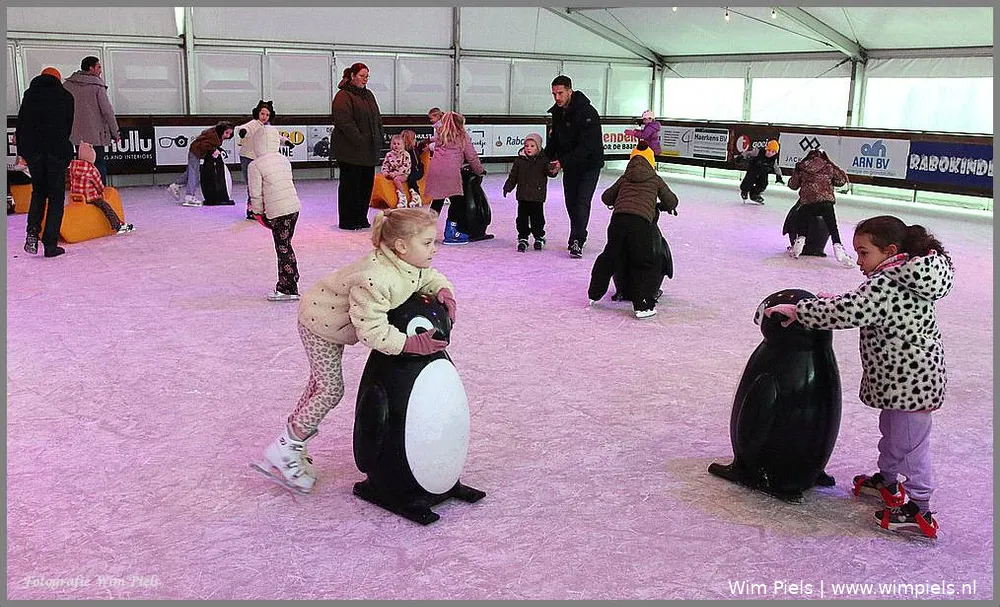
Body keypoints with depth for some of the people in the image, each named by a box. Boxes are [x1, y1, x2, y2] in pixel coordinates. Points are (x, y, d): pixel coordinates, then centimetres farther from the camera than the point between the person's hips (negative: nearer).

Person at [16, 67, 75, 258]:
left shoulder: (30, 94, 14)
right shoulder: (66, 96, 9)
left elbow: (21, 122, 10)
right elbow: (68, 125, 10)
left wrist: (22, 147, 12)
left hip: (32, 149, 2)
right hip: (57, 149, -2)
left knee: (38, 192, 18)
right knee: (56, 196, 3)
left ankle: (32, 233, -1)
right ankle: (50, 244, -2)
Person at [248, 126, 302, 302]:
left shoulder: (255, 165, -8)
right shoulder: (284, 160, 13)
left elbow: (256, 194, -9)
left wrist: (258, 212, 8)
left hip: (277, 211, -7)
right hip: (294, 207, 7)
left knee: (283, 248, -1)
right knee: (285, 246, 17)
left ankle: (289, 290, 2)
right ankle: (285, 284, 25)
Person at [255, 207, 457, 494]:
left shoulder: (412, 266, -16)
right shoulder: (373, 279, -43)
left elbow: (432, 278, 4)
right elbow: (372, 332, -42)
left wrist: (443, 291, -19)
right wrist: (413, 343, -41)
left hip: (335, 322, 9)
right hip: (320, 322, -9)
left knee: (321, 383, 21)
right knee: (331, 389, -6)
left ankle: (293, 439, 39)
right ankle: (283, 451, 9)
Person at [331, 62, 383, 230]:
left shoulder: (368, 95, 17)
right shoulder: (343, 96, -8)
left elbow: (377, 119, 20)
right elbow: (344, 122, -17)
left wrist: (378, 139, 7)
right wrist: (359, 141, -21)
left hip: (369, 150, 8)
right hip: (350, 151, -8)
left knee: (367, 183, 9)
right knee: (350, 184, -2)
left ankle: (361, 218, 19)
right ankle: (347, 221, 5)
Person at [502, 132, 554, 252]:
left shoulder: (543, 160, -1)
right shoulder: (519, 160, 4)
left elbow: (550, 172, -8)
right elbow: (513, 176, 9)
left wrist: (552, 170, -31)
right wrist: (508, 187, 2)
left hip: (537, 196, -2)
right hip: (523, 196, 2)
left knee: (537, 218, 6)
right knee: (522, 218, 4)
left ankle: (539, 237, 22)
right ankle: (522, 239, 15)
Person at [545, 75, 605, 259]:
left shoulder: (587, 113, -24)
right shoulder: (557, 112, 0)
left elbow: (586, 146, -28)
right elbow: (554, 139, 11)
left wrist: (563, 162, -31)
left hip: (590, 164, -7)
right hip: (569, 164, 7)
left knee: (582, 201, -14)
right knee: (570, 202, 10)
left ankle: (577, 242, -14)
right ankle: (579, 236, 25)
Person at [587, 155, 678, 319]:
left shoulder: (624, 179, 22)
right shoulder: (655, 180, 18)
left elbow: (606, 197, 27)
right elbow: (672, 202, 22)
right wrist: (660, 206, 43)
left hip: (618, 220, 3)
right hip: (640, 222, -3)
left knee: (609, 257, 20)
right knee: (646, 264, 8)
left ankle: (594, 295, 33)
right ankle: (643, 305, 1)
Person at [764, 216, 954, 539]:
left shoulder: (886, 285, -25)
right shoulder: (905, 278, 6)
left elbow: (846, 312, -32)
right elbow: (865, 303, 18)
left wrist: (798, 310, -24)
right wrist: (837, 300, 7)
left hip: (910, 382, -10)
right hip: (905, 378, 10)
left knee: (909, 442, 1)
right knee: (891, 432, 26)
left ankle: (919, 510, 13)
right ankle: (887, 481, 45)